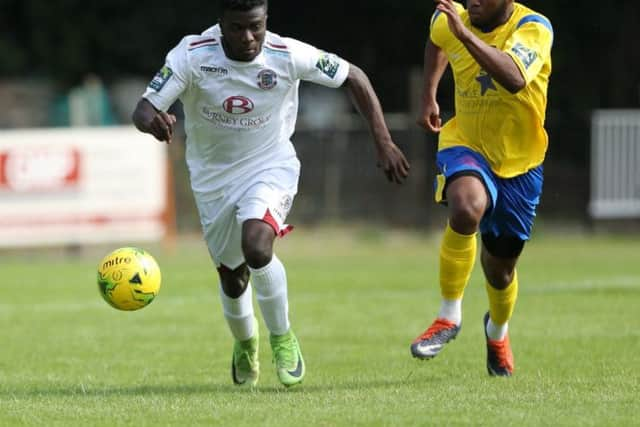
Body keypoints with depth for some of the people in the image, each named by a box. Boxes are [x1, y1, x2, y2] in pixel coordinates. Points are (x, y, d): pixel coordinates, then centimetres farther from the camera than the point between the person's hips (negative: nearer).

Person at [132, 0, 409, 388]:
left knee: (256, 245, -31)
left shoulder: (288, 56, -22)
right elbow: (143, 110, -25)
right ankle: (246, 345, 48)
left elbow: (353, 77, -7)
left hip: (271, 166, -2)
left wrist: (384, 143, -11)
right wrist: (154, 122, -51)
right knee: (232, 278, 14)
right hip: (213, 177, 2)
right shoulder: (192, 55, -22)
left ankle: (283, 338, -7)